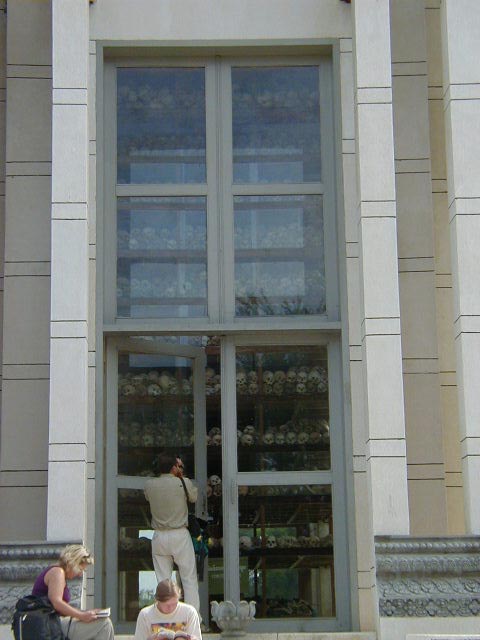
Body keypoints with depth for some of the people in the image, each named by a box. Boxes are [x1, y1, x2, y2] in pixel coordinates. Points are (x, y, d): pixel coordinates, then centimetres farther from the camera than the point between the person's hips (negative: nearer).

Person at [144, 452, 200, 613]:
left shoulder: (149, 485, -3)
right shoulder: (184, 483, -10)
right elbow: (194, 497, 10)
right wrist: (181, 476, 14)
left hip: (159, 537, 2)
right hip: (180, 535, -2)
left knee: (163, 581, 7)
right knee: (189, 579, 5)